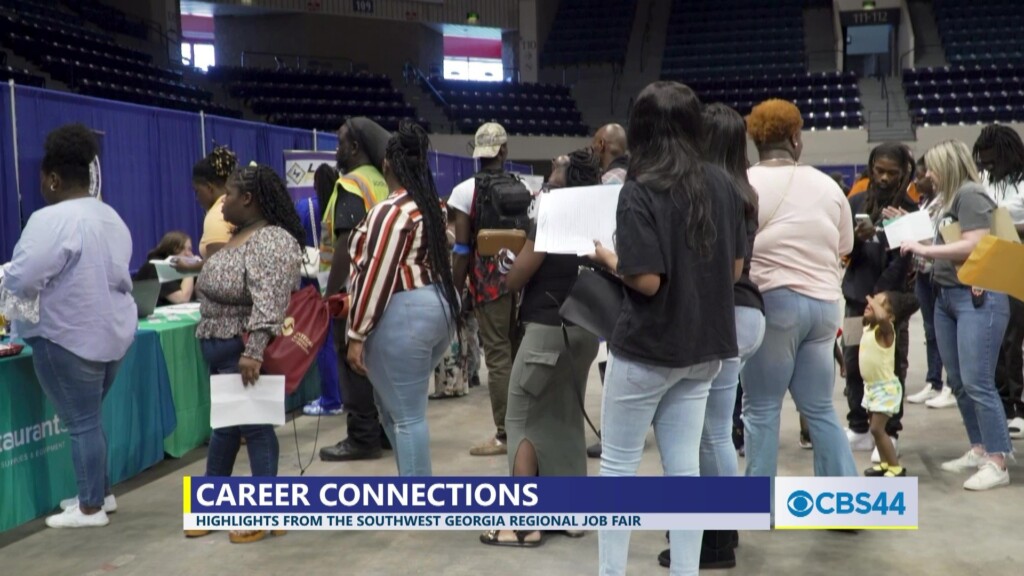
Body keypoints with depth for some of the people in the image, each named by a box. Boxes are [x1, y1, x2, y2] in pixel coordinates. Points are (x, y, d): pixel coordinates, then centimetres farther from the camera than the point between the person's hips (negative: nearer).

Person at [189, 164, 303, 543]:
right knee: (225, 423, 15)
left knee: (253, 425, -2)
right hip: (220, 350, 9)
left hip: (245, 353, -9)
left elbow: (268, 302, -31)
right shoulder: (239, 236, 11)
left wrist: (252, 351, -38)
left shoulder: (271, 241, -21)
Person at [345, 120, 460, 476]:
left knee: (406, 415, -1)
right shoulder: (435, 206, 13)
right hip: (440, 307, 9)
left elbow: (376, 277, -18)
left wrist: (357, 335, -15)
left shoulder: (390, 212, -15)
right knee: (395, 406, 21)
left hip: (403, 315, -9)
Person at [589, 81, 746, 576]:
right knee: (684, 468, 11)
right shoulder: (722, 184, 2)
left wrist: (609, 258, -3)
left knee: (617, 466, 8)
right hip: (703, 346, 6)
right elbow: (736, 268, 7)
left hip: (647, 347, -6)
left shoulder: (640, 191, -16)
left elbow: (646, 280, -20)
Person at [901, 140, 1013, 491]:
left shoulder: (970, 195, -9)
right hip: (947, 297, 9)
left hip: (978, 298, -9)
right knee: (958, 383, 10)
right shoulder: (949, 199, 16)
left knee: (977, 382, -9)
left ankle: (997, 463, -3)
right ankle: (979, 450, 19)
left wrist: (924, 249, -14)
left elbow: (974, 246, -20)